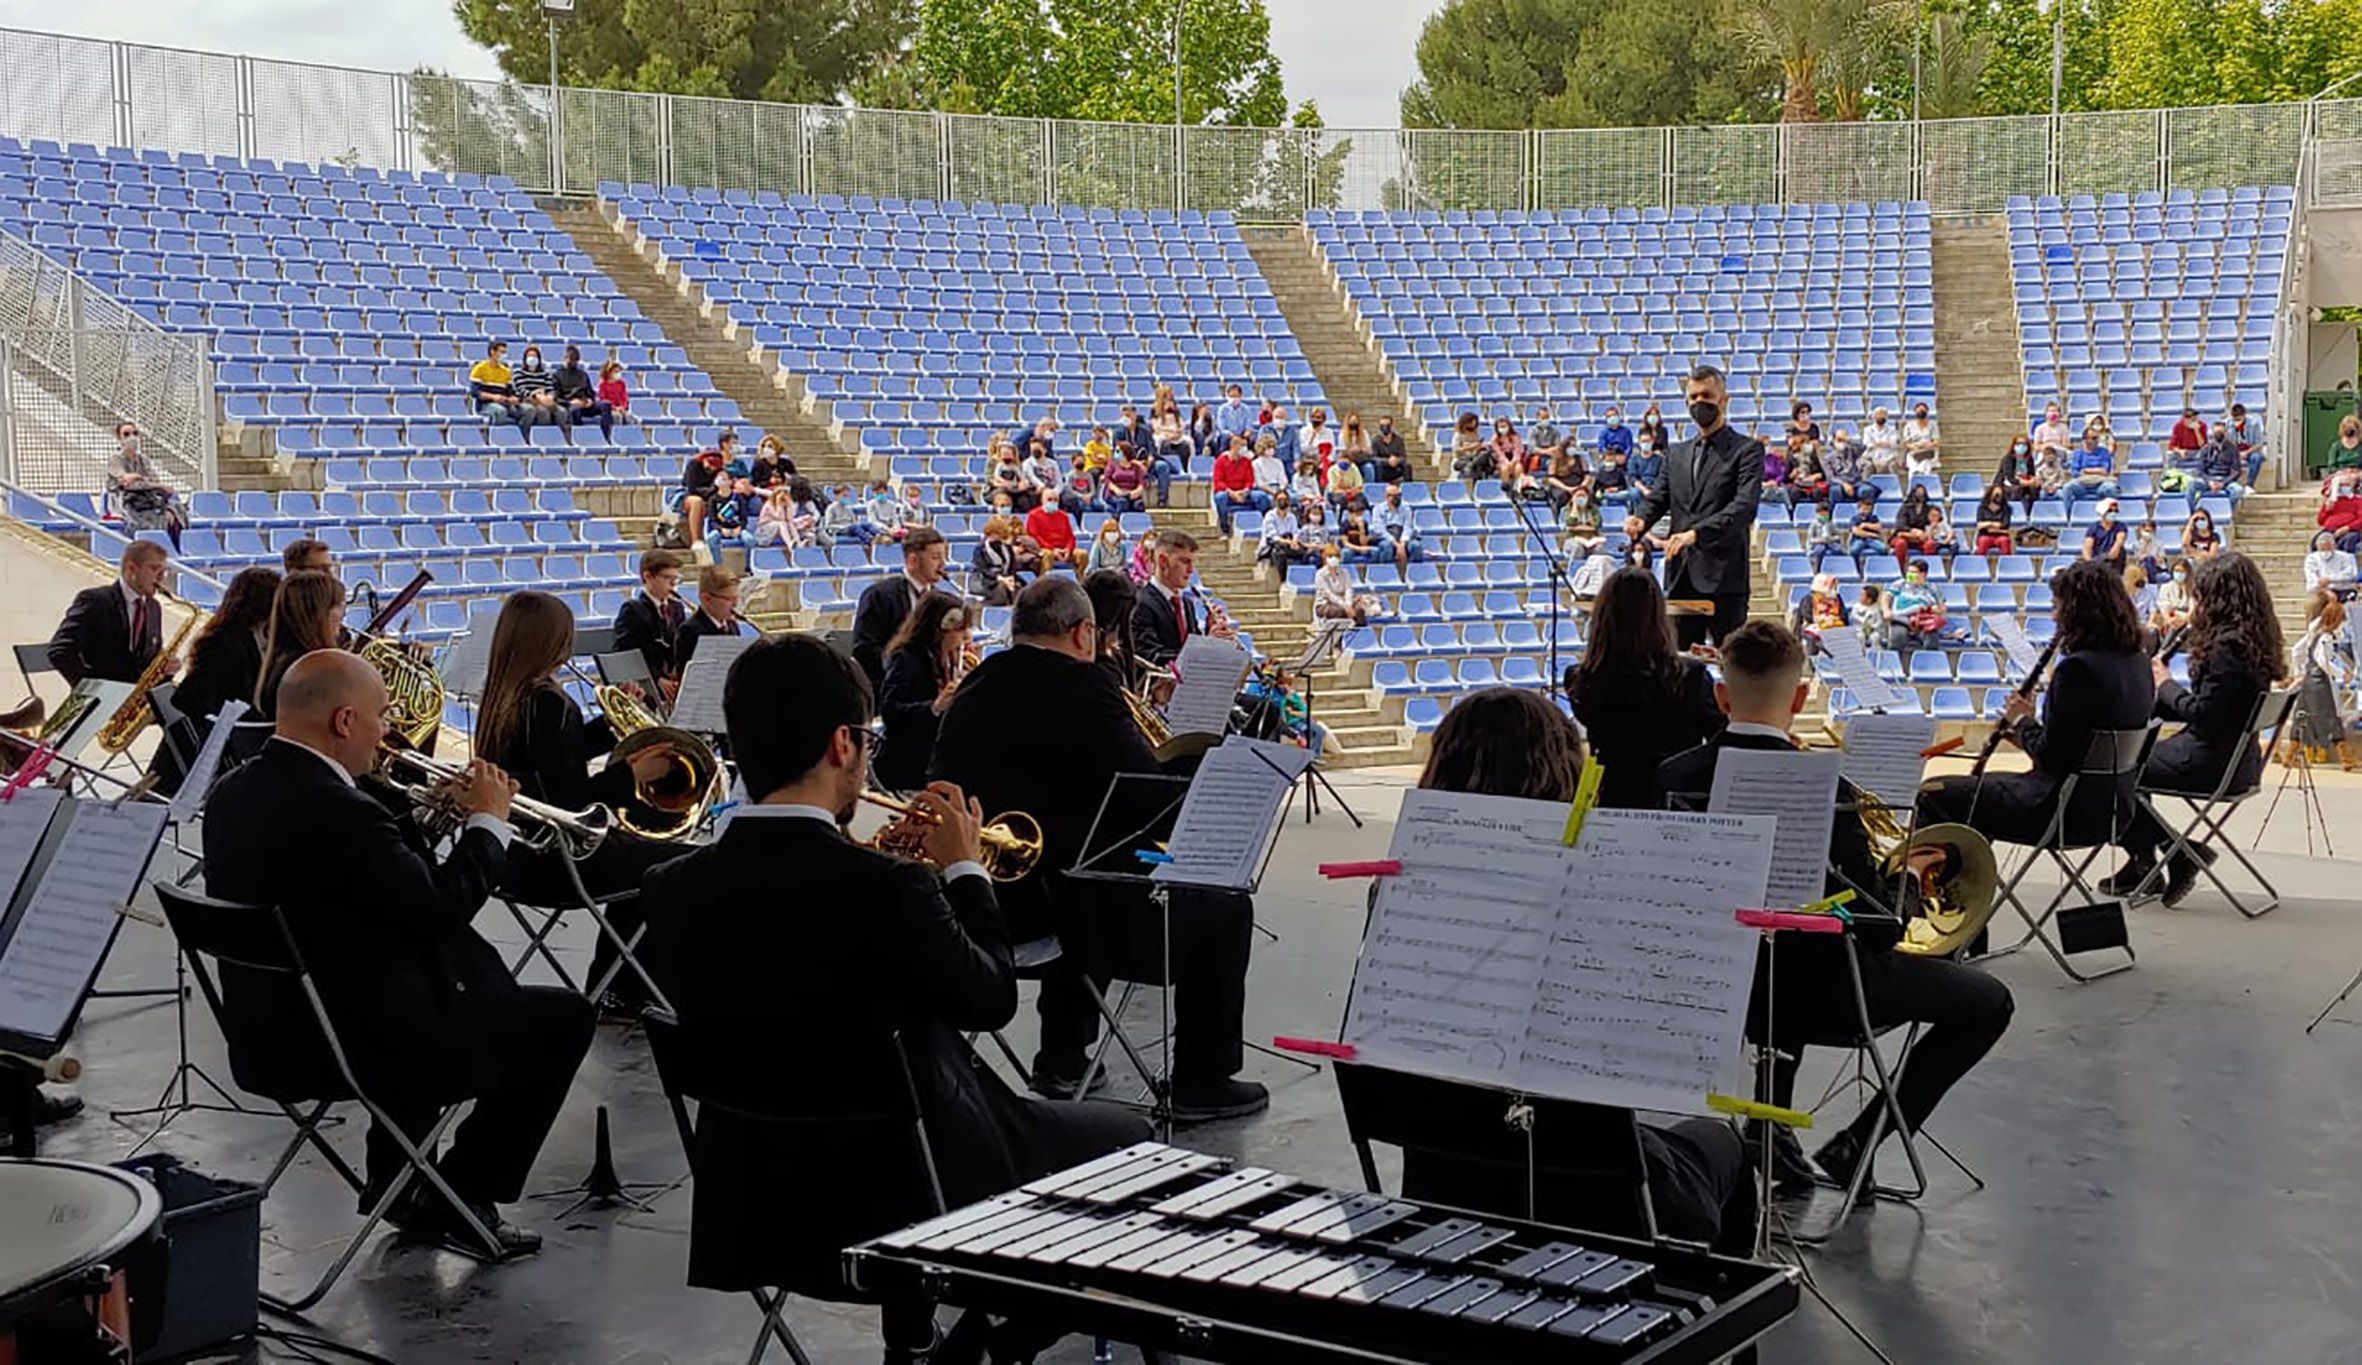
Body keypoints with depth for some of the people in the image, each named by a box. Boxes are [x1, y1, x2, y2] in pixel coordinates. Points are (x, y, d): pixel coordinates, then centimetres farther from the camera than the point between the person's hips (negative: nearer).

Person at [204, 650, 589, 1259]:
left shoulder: (235, 792, 2)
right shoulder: (336, 810, -27)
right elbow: (442, 907, -22)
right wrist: (487, 821, -8)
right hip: (361, 1043, -10)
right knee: (563, 1017, 5)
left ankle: (395, 1182, 35)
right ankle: (458, 1201, 14)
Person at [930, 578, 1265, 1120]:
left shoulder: (974, 686, 6)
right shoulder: (1081, 683, -14)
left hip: (982, 909, 8)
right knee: (1225, 910, 12)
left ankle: (1061, 1058, 43)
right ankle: (1202, 1084, 17)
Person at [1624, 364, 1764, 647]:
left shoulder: (1746, 451, 1)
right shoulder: (1677, 454, 20)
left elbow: (1745, 506, -13)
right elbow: (1658, 498, 15)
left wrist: (1697, 533, -26)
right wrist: (1640, 520, -10)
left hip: (1723, 580, -5)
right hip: (1680, 578, 5)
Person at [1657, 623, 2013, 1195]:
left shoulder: (1673, 777, -10)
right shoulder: (1825, 789, -24)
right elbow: (1882, 926, -21)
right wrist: (1905, 877, 0)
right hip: (1825, 996, -5)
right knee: (1988, 1003, 12)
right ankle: (1855, 1146, 8)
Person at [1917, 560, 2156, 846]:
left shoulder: (2078, 667, -22)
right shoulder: (2137, 662, 6)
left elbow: (2050, 755, -20)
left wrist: (2022, 722, -2)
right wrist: (2026, 733, 10)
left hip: (2070, 811, -10)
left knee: (1932, 795, 1)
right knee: (1983, 784, 31)